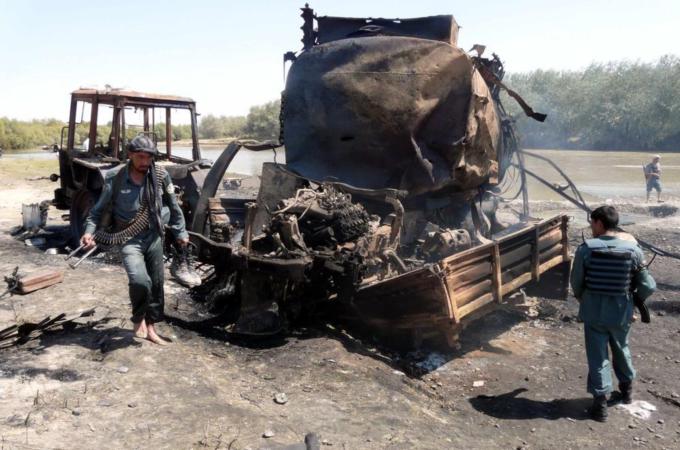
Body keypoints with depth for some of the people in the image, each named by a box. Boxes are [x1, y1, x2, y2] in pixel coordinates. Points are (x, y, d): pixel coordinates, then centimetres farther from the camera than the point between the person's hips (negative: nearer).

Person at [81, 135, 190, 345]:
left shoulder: (161, 176, -5)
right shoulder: (115, 177, -11)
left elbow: (173, 207, 7)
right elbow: (99, 209, -1)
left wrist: (180, 232, 10)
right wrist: (89, 232, -14)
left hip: (154, 237, 3)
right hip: (129, 239, -3)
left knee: (156, 284, 9)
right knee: (140, 281, -22)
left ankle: (150, 327, 27)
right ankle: (138, 318, 8)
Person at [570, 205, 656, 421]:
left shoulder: (586, 248, -14)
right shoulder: (633, 248, -9)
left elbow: (576, 281, -5)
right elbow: (648, 286, -6)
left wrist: (581, 299, 15)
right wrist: (632, 299, 13)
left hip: (594, 310, -2)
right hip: (621, 310, 3)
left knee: (597, 356, 8)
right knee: (621, 349, 25)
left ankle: (600, 403, 10)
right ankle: (627, 388, 45)